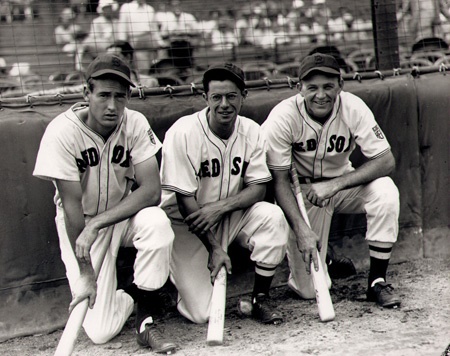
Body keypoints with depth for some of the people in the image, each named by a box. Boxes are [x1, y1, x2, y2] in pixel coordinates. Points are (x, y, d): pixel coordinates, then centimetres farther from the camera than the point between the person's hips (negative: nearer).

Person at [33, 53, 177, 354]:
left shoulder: (135, 123, -14)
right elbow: (72, 205, -20)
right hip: (80, 224, -2)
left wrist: (97, 224, -31)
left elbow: (152, 191, -21)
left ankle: (146, 318, -13)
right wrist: (85, 272, -21)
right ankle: (131, 296, 23)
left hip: (124, 215, 3)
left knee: (157, 222, -34)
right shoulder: (63, 132, -22)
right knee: (100, 331, -14)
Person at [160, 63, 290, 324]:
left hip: (231, 216, 4)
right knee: (203, 313, -14)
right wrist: (215, 248, -20)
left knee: (272, 217, -26)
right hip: (186, 224, -4)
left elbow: (258, 188, -7)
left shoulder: (251, 131, -5)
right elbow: (184, 200, -18)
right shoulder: (184, 133, -19)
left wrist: (220, 207, -25)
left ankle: (261, 298, -6)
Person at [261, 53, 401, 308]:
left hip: (343, 184, 2)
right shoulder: (283, 117, -22)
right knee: (310, 289, -9)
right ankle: (325, 256, 30)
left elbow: (386, 161, -22)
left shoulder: (353, 108, -19)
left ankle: (377, 280, -13)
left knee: (385, 192, -31)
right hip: (300, 191, -2)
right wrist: (301, 230, -29)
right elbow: (279, 180, -18)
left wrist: (335, 184, -32)